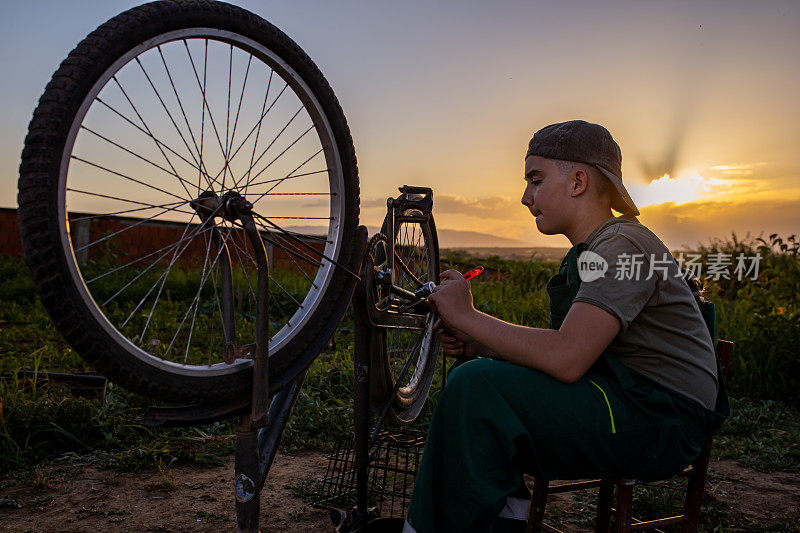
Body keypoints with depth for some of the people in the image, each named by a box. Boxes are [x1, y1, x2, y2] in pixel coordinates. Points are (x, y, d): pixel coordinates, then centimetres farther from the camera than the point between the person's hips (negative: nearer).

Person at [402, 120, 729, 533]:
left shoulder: (624, 244, -16)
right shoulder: (589, 251, 15)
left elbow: (565, 359, -28)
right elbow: (567, 349, 10)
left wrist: (467, 316, -18)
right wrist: (477, 344, -4)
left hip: (660, 420, -10)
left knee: (477, 386, -24)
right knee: (474, 379, 9)